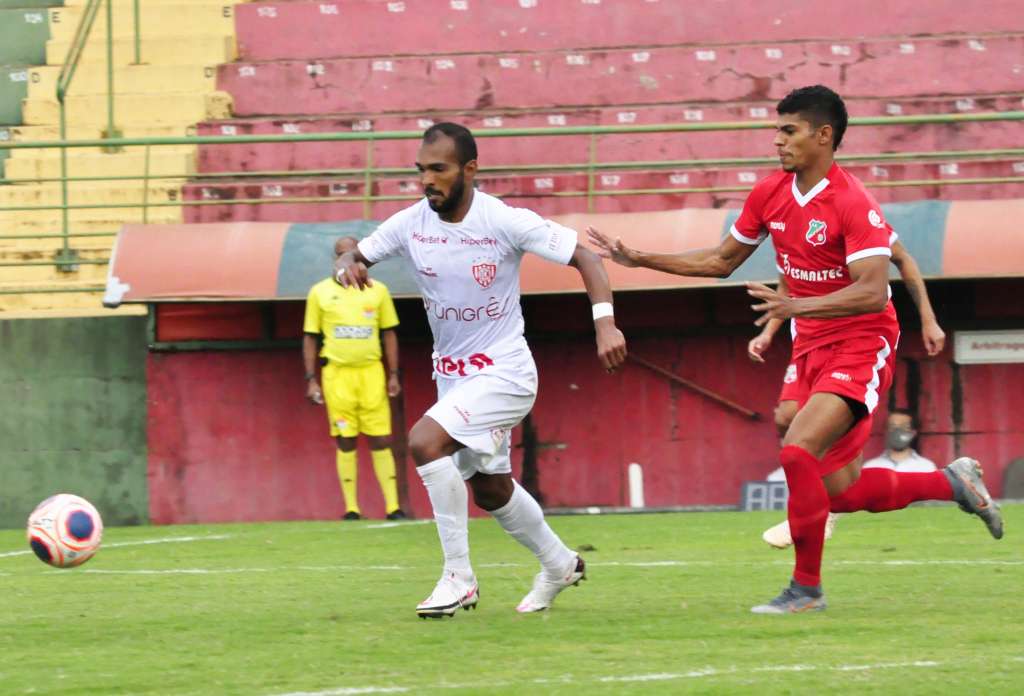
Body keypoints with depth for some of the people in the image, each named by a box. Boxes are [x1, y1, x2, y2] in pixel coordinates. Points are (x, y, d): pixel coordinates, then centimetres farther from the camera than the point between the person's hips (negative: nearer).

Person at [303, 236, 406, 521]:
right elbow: (310, 337, 7)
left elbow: (389, 334, 12)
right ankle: (351, 509, 4)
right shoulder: (320, 292, 5)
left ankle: (393, 507, -1)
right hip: (337, 373, -1)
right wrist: (311, 380, 1)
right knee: (346, 442, 0)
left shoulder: (377, 290, 8)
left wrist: (393, 375, 5)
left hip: (371, 372, 1)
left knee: (380, 441, -2)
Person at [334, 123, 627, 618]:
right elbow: (354, 257, 5)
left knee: (424, 442, -27)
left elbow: (584, 257, -14)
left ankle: (458, 577, -18)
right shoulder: (410, 224, -5)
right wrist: (347, 266, -20)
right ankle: (559, 564, 45)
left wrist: (605, 322, -28)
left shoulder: (506, 223, -19)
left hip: (503, 373, -7)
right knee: (490, 490, 19)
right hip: (452, 375, 7)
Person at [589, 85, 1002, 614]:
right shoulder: (769, 196, 4)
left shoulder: (853, 203, -19)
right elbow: (721, 261, 16)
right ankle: (952, 481, 29)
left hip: (861, 345, -8)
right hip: (811, 348, 8)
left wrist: (796, 306, -38)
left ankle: (806, 588, -11)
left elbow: (873, 292, -28)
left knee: (797, 450, -24)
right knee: (840, 490, 4)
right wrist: (638, 259, 10)